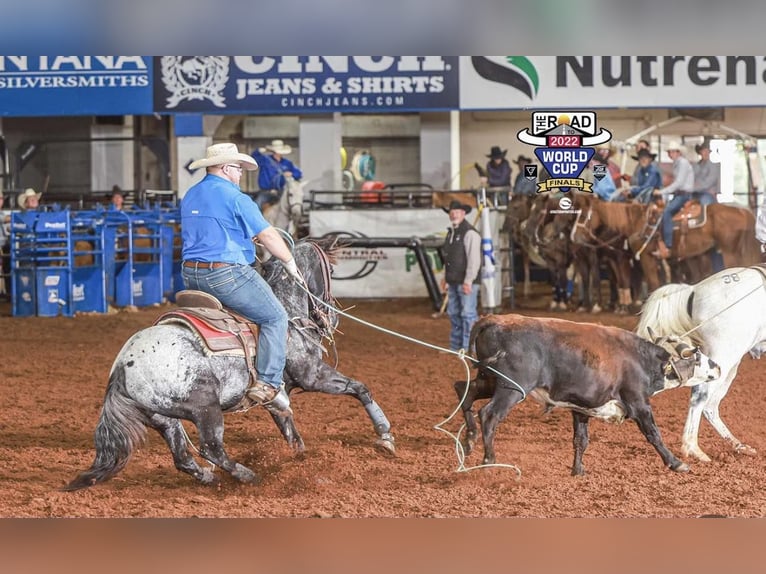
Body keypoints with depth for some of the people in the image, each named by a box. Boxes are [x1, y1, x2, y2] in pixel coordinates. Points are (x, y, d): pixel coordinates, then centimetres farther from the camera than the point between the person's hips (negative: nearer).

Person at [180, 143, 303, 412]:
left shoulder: (189, 197, 15)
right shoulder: (235, 198, -10)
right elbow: (268, 235, -8)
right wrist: (290, 262, 5)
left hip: (191, 274, 8)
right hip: (227, 274, -8)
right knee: (275, 318, 2)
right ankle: (267, 384, -7)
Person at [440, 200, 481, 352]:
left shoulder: (470, 233, -14)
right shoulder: (451, 232, 14)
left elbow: (474, 259, -18)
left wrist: (468, 281, -21)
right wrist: (445, 277, 20)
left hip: (466, 282, -9)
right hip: (453, 282, 9)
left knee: (468, 314, -6)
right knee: (454, 314, 13)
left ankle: (469, 348, -3)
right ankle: (455, 347, 20)